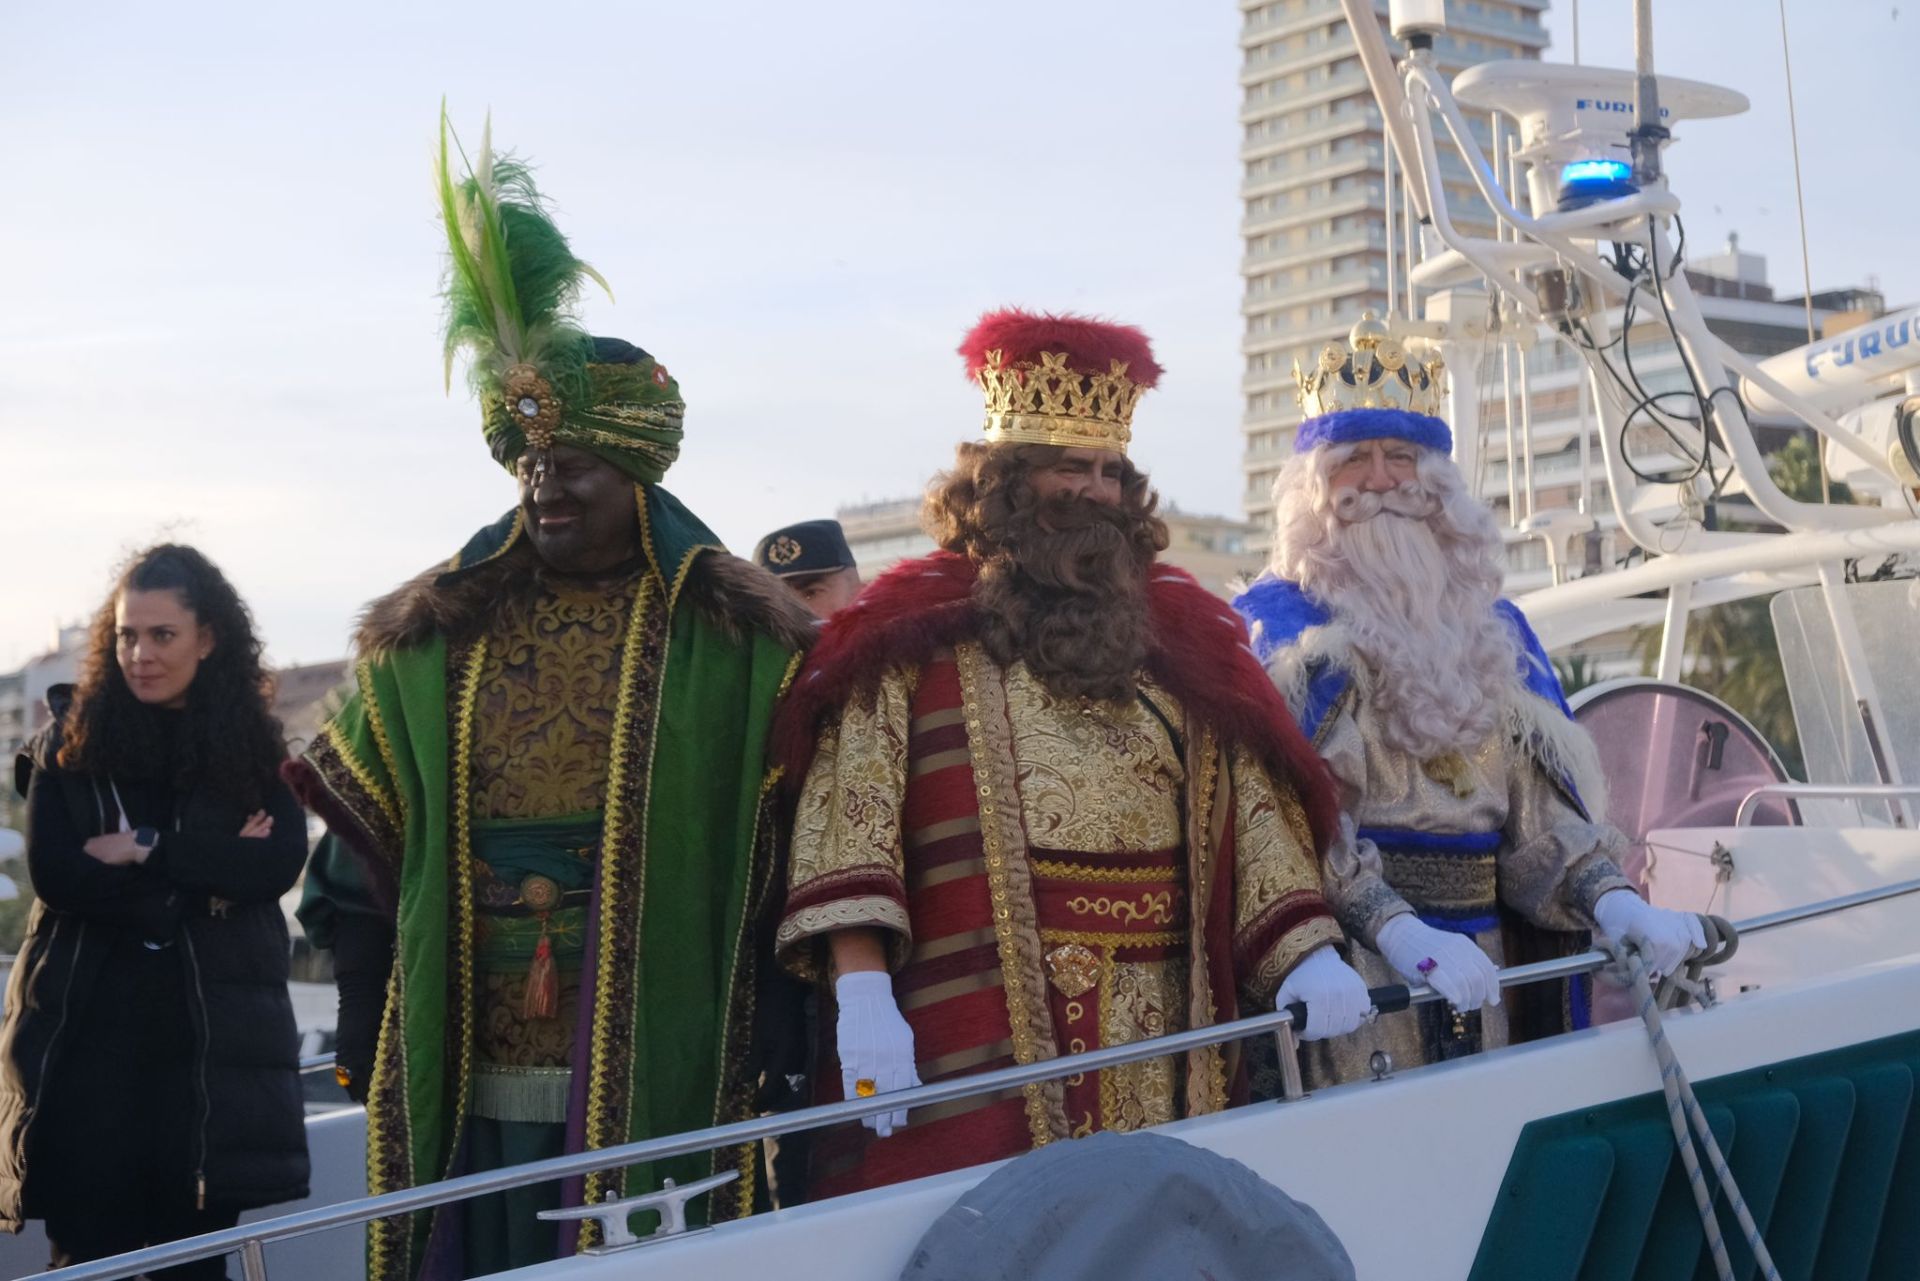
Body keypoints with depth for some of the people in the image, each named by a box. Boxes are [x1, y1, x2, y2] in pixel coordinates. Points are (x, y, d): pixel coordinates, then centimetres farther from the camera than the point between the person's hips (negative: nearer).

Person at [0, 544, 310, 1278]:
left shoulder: (255, 749, 7)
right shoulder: (69, 742, 4)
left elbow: (278, 866, -7)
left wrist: (147, 853, -13)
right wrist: (209, 869, -11)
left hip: (211, 1033, 1)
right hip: (88, 1026, -1)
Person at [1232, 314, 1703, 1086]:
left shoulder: (1492, 630, 16)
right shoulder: (1276, 626, -1)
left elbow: (1539, 805, 9)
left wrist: (1616, 905, -10)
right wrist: (1400, 932, -28)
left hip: (1481, 975, 5)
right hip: (1351, 977, -5)